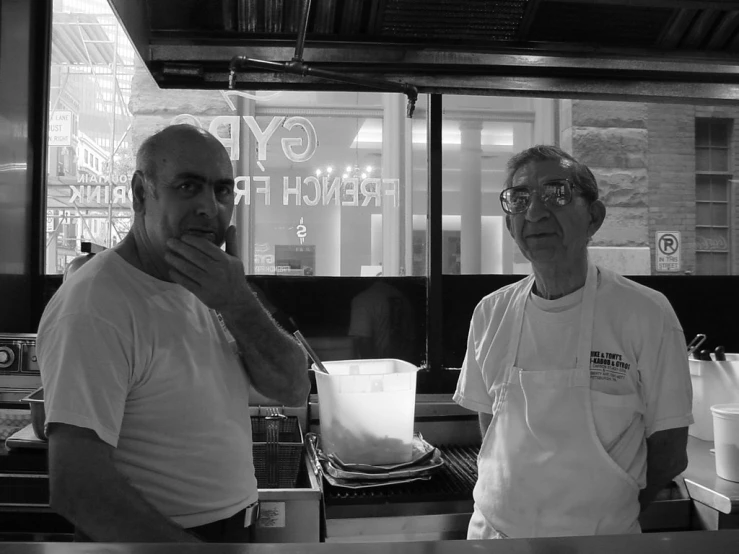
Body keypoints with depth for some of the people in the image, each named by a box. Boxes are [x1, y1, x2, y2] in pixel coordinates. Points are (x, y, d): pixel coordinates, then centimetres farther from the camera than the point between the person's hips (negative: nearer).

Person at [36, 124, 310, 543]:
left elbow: (294, 390, -6)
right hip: (154, 536, -7)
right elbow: (75, 486, -28)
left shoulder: (213, 289, 1)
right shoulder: (93, 308, -23)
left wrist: (237, 303, -21)